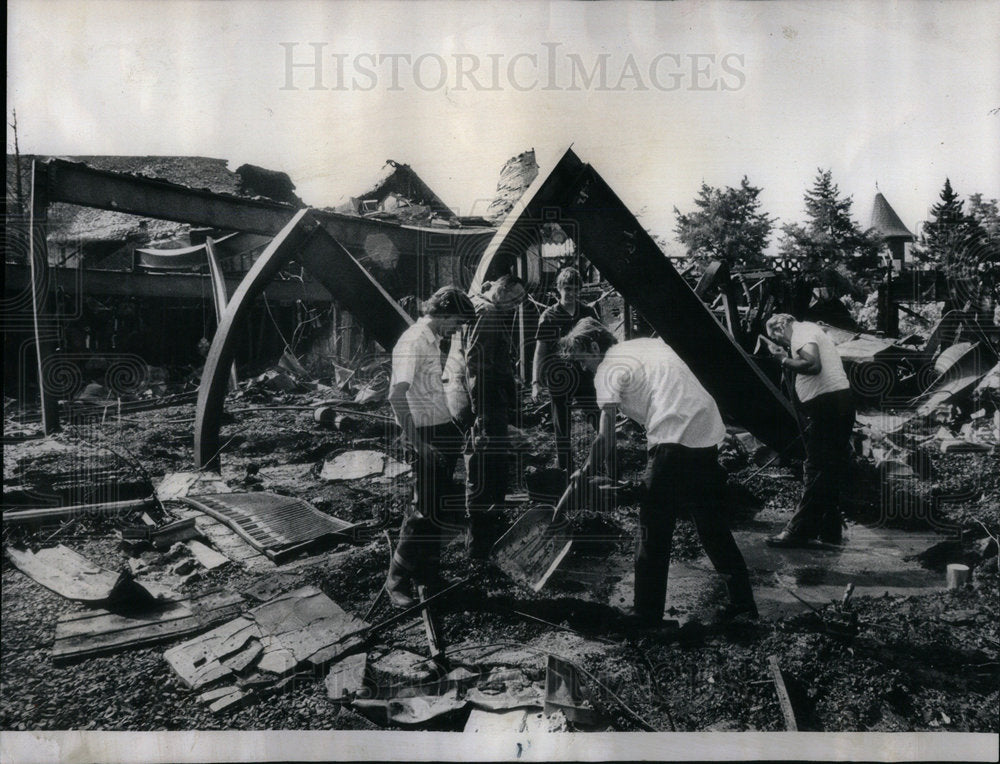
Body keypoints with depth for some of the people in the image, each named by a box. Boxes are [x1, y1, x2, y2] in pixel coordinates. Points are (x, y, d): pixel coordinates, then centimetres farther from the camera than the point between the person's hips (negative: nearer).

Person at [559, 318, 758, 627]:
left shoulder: (609, 368, -2)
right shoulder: (650, 344, 22)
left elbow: (606, 441, -8)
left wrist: (584, 473, 3)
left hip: (674, 442, -8)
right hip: (710, 432, 8)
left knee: (654, 530, 3)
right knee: (712, 525, 19)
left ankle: (646, 615, 11)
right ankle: (743, 602, 27)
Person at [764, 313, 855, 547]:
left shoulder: (801, 334, -8)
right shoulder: (811, 329, 23)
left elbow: (814, 365, -24)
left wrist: (787, 362, -10)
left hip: (826, 404, -10)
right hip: (841, 402, 10)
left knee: (817, 471, -7)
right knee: (832, 471, 14)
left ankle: (798, 532, -3)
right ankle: (830, 531, 22)